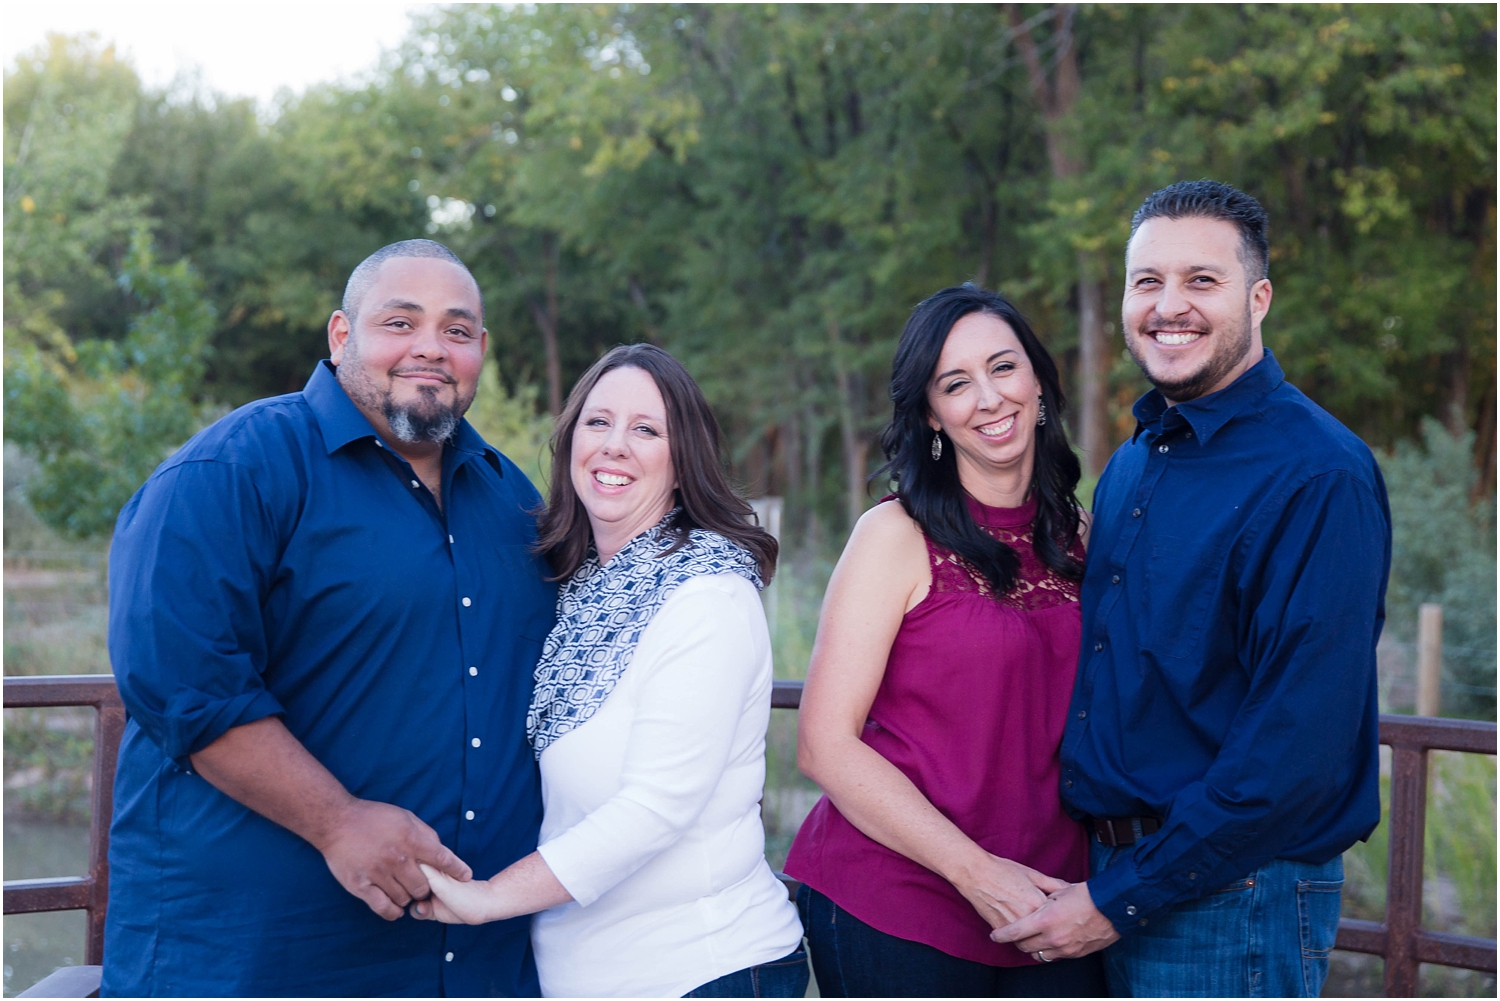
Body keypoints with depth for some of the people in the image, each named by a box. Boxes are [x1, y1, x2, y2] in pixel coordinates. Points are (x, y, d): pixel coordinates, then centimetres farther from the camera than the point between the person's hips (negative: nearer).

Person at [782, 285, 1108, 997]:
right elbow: (826, 744, -12)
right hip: (896, 913, -4)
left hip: (1051, 915, 4)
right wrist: (975, 870, -18)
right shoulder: (898, 535, -7)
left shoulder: (1075, 539, 7)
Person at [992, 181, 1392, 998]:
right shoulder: (1133, 465, 10)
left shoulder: (1318, 477, -16)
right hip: (1114, 875, 7)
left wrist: (1119, 900, -18)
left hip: (1229, 900, -7)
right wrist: (1102, 881, 6)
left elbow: (1301, 742, -22)